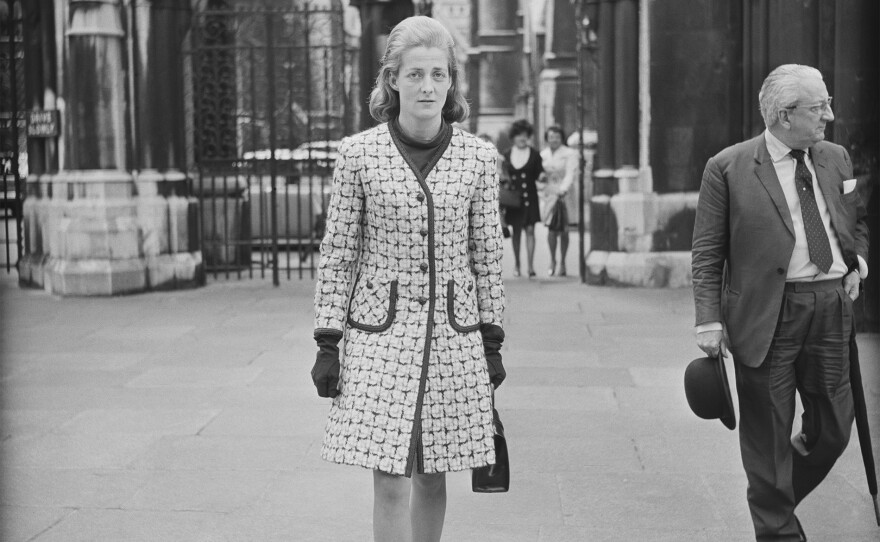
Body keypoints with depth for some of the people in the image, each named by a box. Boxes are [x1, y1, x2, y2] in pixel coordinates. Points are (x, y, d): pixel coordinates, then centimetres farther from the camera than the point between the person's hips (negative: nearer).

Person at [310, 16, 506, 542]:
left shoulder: (478, 157, 1)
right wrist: (328, 343, 0)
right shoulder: (358, 154, -2)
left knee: (432, 475, 10)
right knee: (391, 481, -4)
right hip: (380, 333, -1)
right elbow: (338, 254, 2)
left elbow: (487, 256, 7)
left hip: (454, 335, 2)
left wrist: (493, 343, 7)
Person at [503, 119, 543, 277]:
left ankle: (530, 265, -6)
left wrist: (542, 176, -16)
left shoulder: (535, 155, 4)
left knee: (530, 230, -5)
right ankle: (516, 264, 19)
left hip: (530, 197, -1)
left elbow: (539, 175, 4)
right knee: (516, 230, 7)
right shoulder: (507, 155, 7)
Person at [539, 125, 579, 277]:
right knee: (551, 229, -8)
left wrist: (563, 190, -26)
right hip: (550, 194, 2)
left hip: (565, 195, -2)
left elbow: (570, 174, -13)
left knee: (563, 230, 1)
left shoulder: (569, 154, -2)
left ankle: (562, 262, 12)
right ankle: (552, 261, 7)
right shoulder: (543, 154, 11)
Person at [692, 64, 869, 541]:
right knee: (769, 438, 5)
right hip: (766, 314, -5)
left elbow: (858, 219, 27)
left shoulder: (836, 158, 10)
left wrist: (857, 261, 10)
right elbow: (707, 254, -6)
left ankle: (778, 497, 36)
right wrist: (710, 321, -12)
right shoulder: (728, 168, -6)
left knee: (834, 428, 11)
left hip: (831, 307, 5)